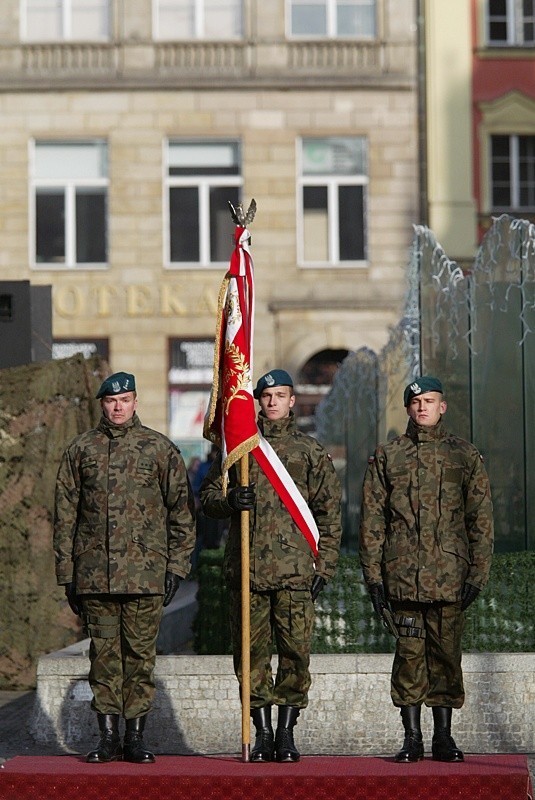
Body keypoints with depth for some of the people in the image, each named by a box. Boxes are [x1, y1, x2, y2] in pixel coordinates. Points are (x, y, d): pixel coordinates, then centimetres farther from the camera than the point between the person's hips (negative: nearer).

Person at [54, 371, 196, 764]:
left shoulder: (160, 448, 5)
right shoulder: (81, 449, 8)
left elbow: (182, 509, 6)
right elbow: (65, 513, 11)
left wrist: (176, 566, -1)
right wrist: (67, 572, 6)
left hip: (146, 573, -1)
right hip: (94, 575, 1)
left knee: (141, 654, 1)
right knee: (104, 655, 4)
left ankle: (135, 736, 8)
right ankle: (108, 736, 10)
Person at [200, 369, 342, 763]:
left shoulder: (312, 451, 10)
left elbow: (330, 513, 10)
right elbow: (208, 496, 15)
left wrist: (324, 566, 3)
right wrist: (229, 500, -9)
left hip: (295, 569, -1)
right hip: (247, 568, 1)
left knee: (296, 652, -4)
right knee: (251, 653, 2)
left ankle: (287, 733, 5)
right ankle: (263, 733, 10)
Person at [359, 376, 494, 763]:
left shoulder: (465, 455, 9)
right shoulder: (387, 456, 9)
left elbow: (481, 520, 7)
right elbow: (372, 520, 8)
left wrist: (477, 574, -1)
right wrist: (374, 575, 1)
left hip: (449, 578, 0)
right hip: (403, 577, 0)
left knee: (446, 655, 3)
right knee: (409, 655, 1)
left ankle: (444, 737, 11)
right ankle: (412, 738, 7)